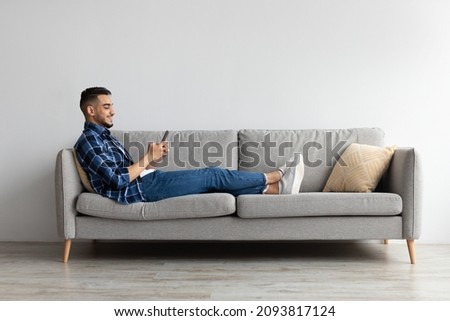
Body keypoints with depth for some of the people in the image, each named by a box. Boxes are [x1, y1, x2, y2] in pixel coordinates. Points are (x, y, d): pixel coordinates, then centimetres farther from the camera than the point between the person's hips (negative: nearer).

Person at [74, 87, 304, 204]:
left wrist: (151, 159, 2)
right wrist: (147, 159, -13)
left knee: (212, 181, 0)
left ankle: (276, 188, 1)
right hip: (140, 188, -9)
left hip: (146, 181, 9)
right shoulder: (88, 141, -10)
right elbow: (118, 179, -21)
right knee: (213, 176, -8)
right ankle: (273, 177, 4)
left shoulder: (103, 136, 22)